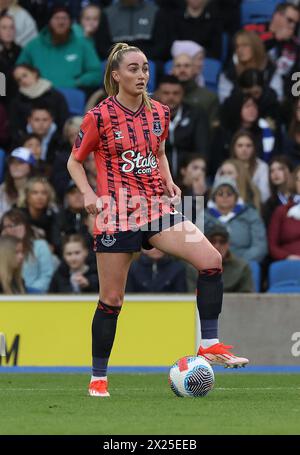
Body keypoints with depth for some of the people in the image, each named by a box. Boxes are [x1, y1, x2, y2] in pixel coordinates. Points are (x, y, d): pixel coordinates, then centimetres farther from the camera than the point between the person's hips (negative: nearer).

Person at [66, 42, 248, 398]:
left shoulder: (159, 113, 7)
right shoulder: (99, 117, -7)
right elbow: (74, 161, 4)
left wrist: (169, 182, 7)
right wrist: (88, 193, -12)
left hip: (157, 209, 4)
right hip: (116, 213, -4)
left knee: (211, 260, -18)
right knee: (111, 299, 1)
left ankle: (210, 344, -10)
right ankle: (98, 378, 16)